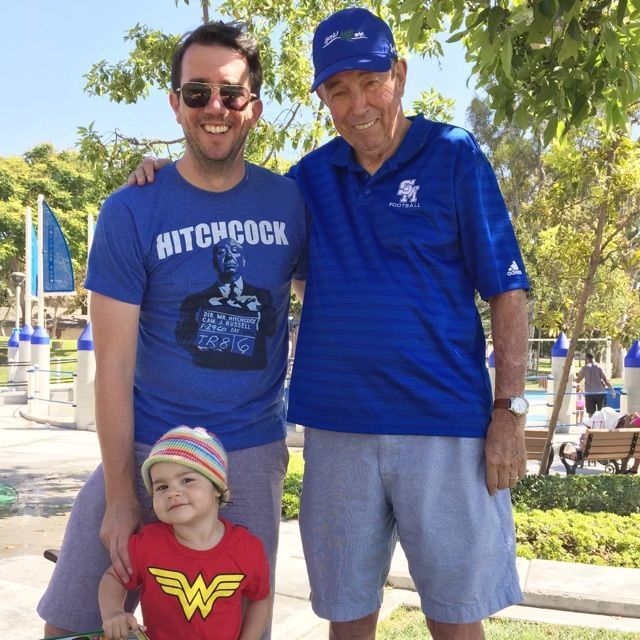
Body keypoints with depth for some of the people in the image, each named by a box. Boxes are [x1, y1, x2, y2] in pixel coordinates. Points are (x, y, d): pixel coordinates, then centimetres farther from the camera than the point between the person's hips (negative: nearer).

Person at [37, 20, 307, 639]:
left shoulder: (289, 200, -1)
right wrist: (121, 494, -9)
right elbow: (114, 365, -8)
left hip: (254, 453, 2)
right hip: (148, 447, -1)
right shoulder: (130, 212, -8)